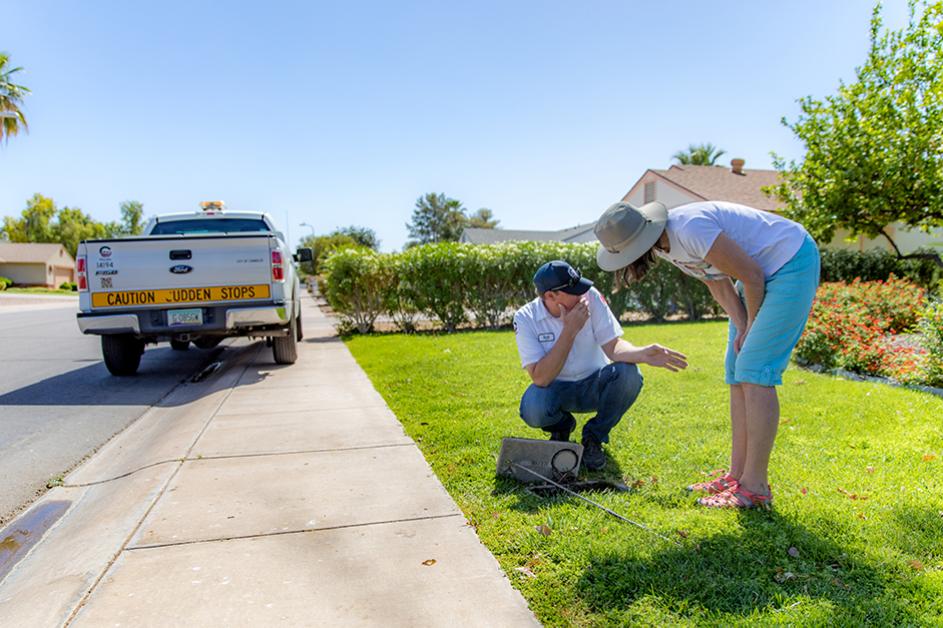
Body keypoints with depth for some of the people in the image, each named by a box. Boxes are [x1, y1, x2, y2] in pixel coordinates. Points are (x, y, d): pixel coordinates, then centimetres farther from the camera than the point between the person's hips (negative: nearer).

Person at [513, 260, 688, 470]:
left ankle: (594, 437, -3)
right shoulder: (525, 318, -19)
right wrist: (570, 330, -31)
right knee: (532, 408, -34)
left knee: (629, 374, -29)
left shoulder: (590, 297, -16)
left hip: (594, 386, 2)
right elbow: (540, 378, -27)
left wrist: (641, 354, -41)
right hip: (556, 390, -1)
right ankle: (561, 427, 6)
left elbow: (613, 346, -19)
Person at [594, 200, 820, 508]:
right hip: (763, 268, 9)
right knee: (737, 371, 5)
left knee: (754, 372, -14)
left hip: (793, 264, -9)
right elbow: (718, 283, 5)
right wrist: (742, 328, -6)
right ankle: (737, 475, 11)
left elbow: (752, 275, -23)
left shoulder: (691, 230, -31)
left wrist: (751, 328, -8)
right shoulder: (666, 242, -2)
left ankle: (755, 486, -8)